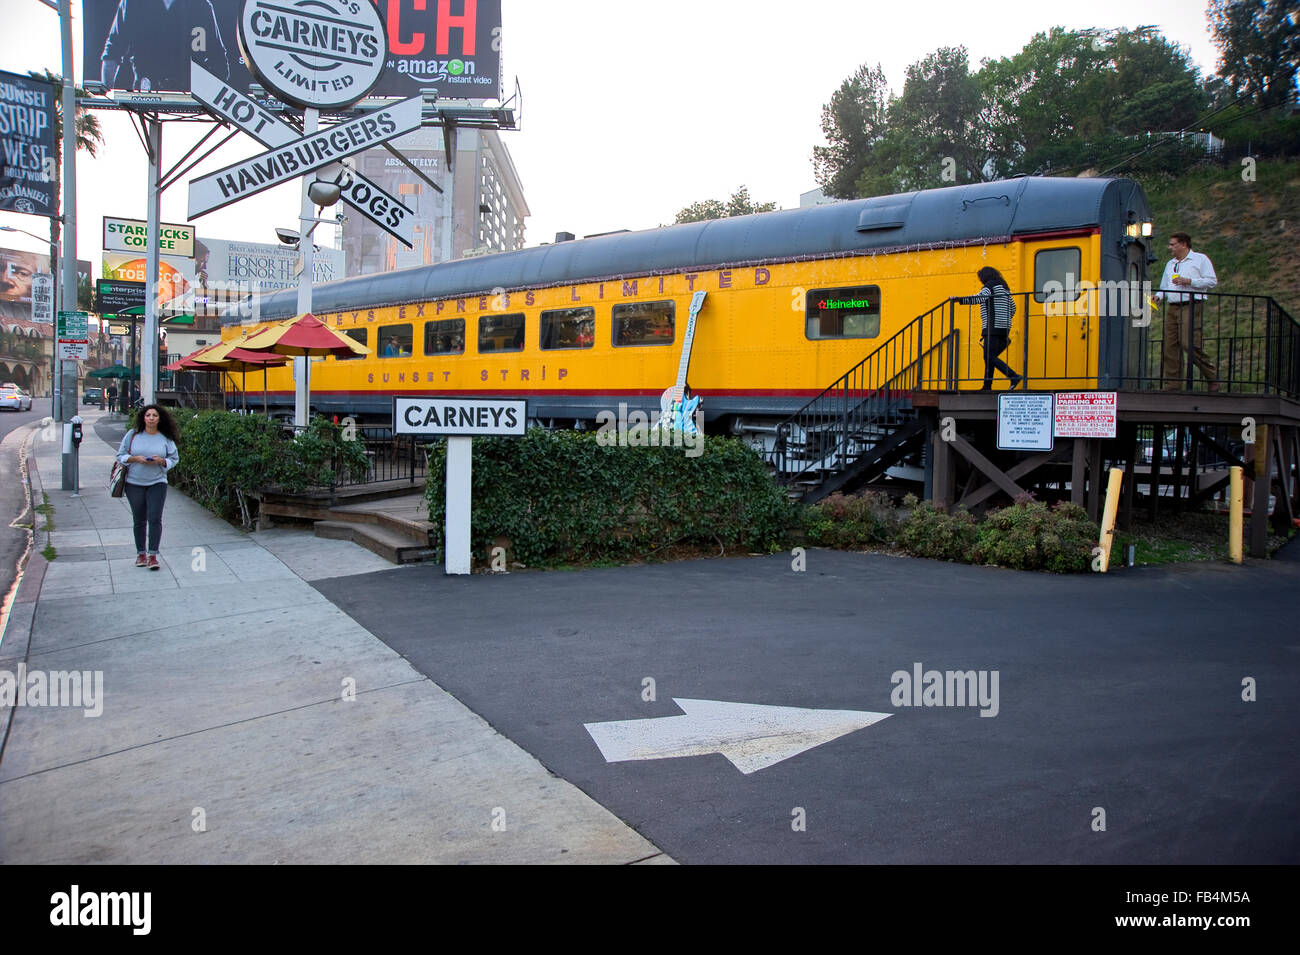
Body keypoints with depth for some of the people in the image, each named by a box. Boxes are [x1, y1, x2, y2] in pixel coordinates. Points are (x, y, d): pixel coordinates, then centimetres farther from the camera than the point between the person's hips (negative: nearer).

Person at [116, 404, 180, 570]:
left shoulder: (166, 438, 2)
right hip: (134, 483, 1)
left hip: (157, 483, -1)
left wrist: (161, 461, -13)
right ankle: (141, 553, 20)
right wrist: (136, 459, -13)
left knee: (155, 518, -10)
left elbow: (174, 459, 7)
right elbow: (121, 455, 5)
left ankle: (152, 555, -7)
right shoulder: (133, 434, 2)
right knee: (139, 520, 8)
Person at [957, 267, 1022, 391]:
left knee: (989, 357, -13)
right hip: (1004, 329, 10)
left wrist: (960, 299, -28)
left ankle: (1014, 377, -20)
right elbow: (1013, 307, 28)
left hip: (993, 327, -10)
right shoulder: (1003, 287, 23)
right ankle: (987, 387, 7)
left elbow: (980, 297, -25)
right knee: (989, 357, 10)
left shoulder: (990, 285, -5)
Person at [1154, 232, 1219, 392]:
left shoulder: (1200, 259, 6)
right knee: (1169, 347, -2)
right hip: (1172, 308, 7)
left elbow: (1212, 281, -2)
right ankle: (1172, 386, 1)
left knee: (1190, 344, -18)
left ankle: (1212, 376, -1)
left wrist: (1188, 281, -11)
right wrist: (1158, 296, 5)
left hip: (1190, 307, -6)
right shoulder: (1170, 264, 26)